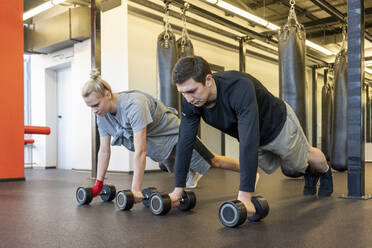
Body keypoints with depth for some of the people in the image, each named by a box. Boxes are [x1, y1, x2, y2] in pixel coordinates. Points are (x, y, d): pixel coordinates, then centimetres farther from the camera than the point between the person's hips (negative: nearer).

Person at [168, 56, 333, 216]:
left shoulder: (240, 88, -46)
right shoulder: (190, 102, -27)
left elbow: (249, 142, -50)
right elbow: (185, 142, -21)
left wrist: (244, 196, -52)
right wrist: (178, 189, -21)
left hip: (279, 126, -6)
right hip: (254, 136, 6)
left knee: (305, 157, 20)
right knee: (270, 168, 27)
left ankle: (326, 174, 57)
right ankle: (309, 173, 57)